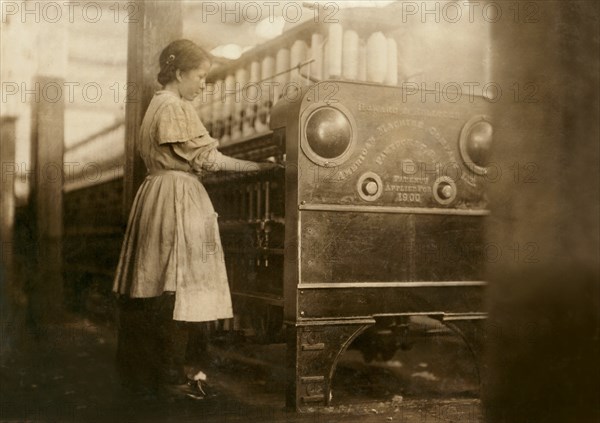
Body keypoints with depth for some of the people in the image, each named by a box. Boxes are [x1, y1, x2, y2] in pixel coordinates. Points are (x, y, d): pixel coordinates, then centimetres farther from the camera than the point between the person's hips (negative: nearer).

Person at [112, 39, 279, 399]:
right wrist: (259, 167, -7)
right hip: (178, 199, -10)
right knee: (175, 288, -6)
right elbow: (206, 159, -12)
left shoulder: (158, 104, 21)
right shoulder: (176, 107, -10)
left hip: (157, 193, 10)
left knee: (150, 290, 11)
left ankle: (140, 370, 18)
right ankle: (170, 376, -1)